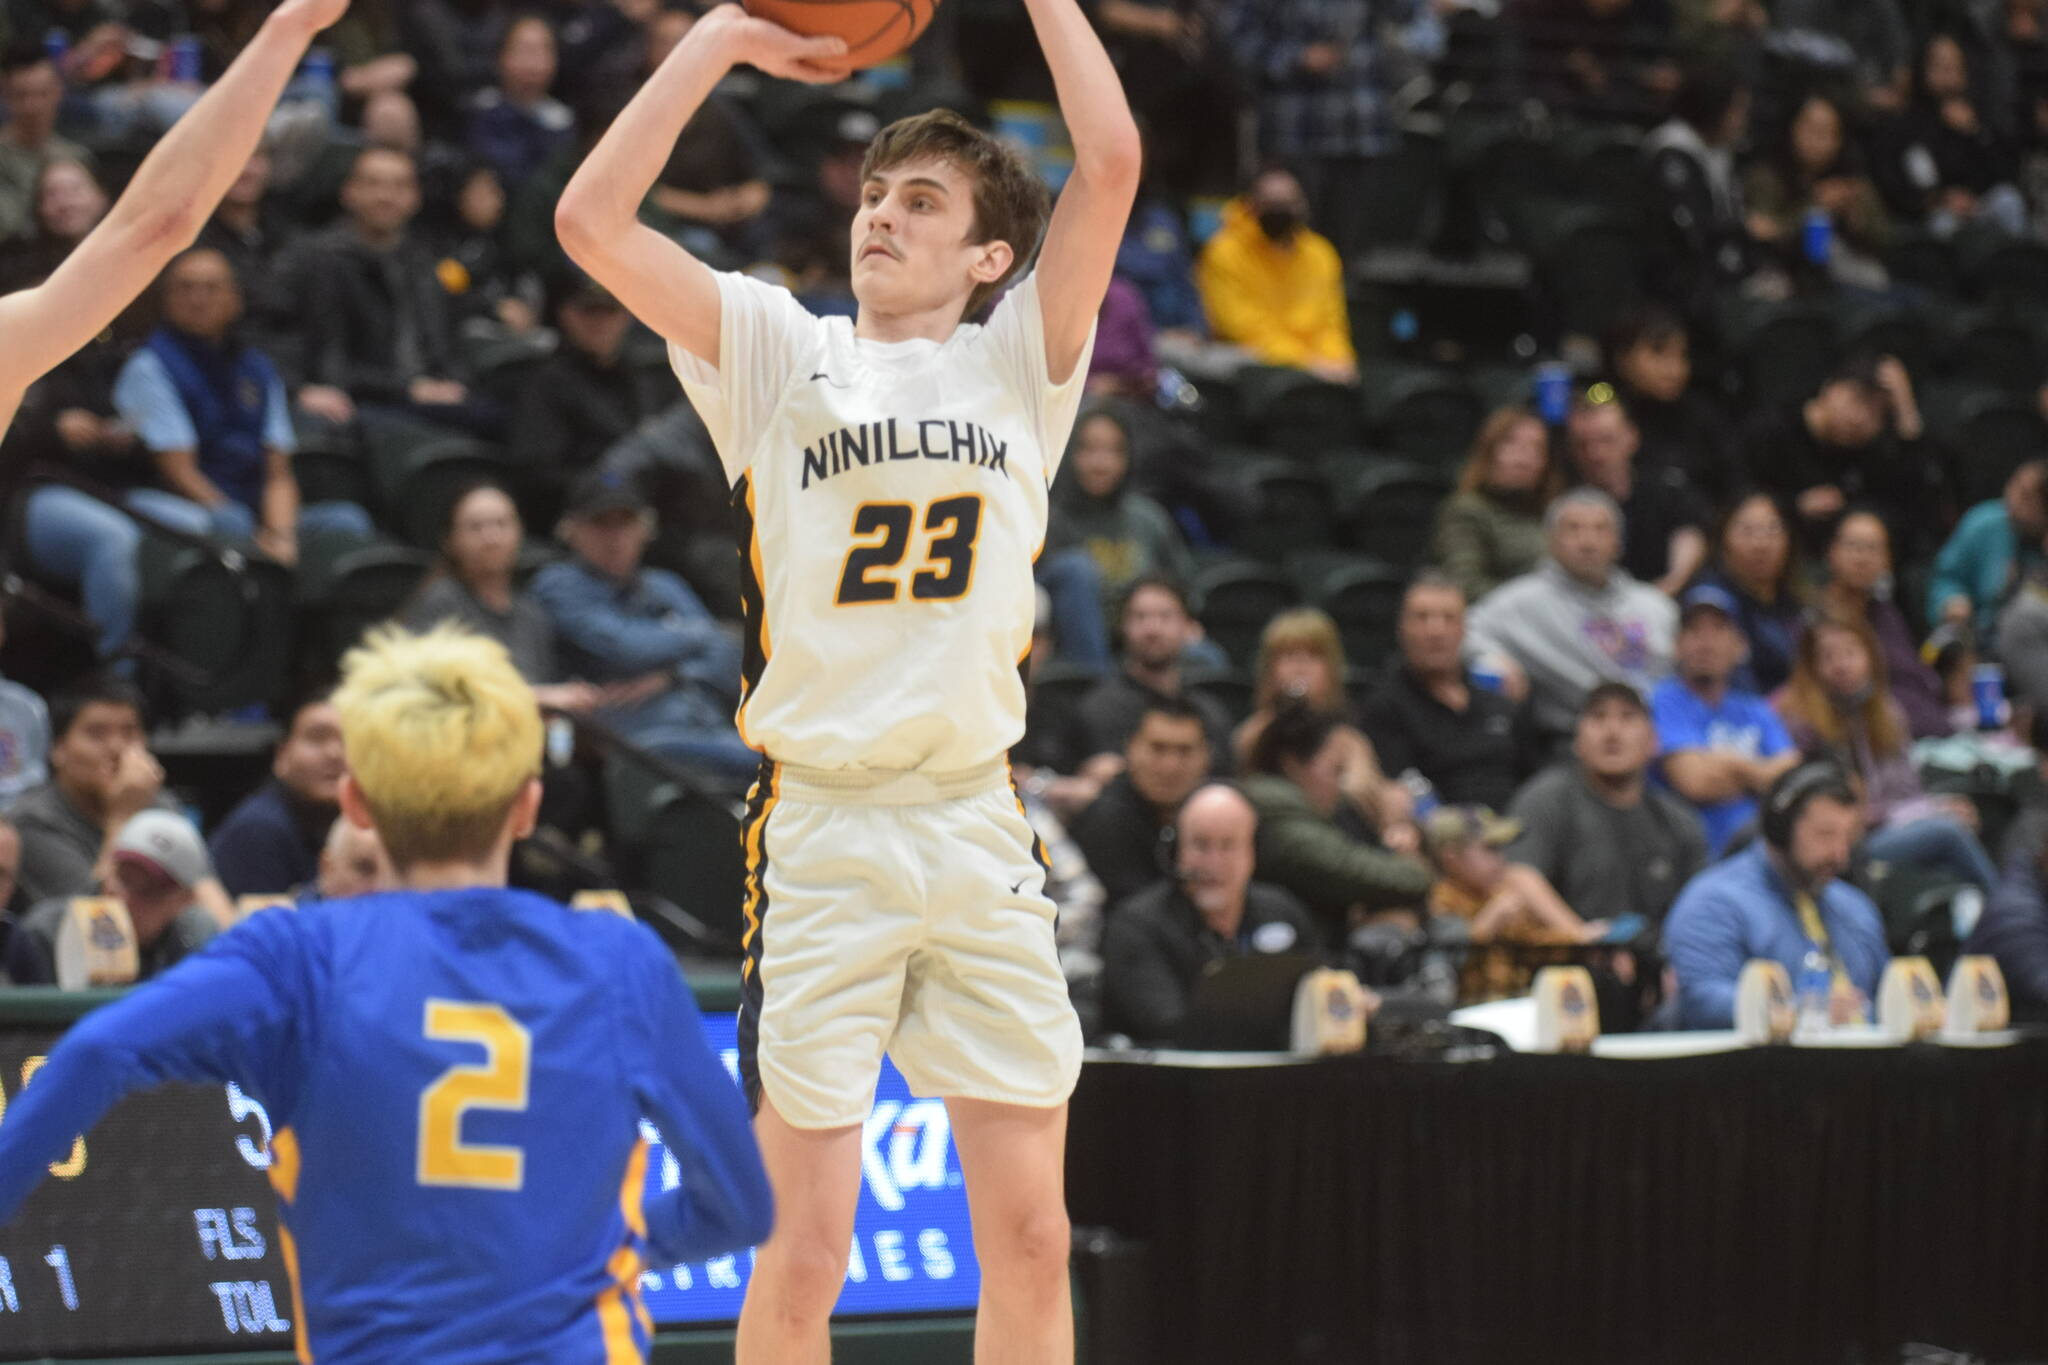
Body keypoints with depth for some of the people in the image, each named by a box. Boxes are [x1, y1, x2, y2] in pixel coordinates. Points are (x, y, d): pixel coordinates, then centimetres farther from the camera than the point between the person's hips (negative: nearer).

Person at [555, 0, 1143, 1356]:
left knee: (1032, 1240, 4)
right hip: (819, 827, -2)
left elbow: (1113, 161, -3)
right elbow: (592, 218, -5)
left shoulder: (1020, 364, 9)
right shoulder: (779, 354, 6)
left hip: (980, 829, 2)